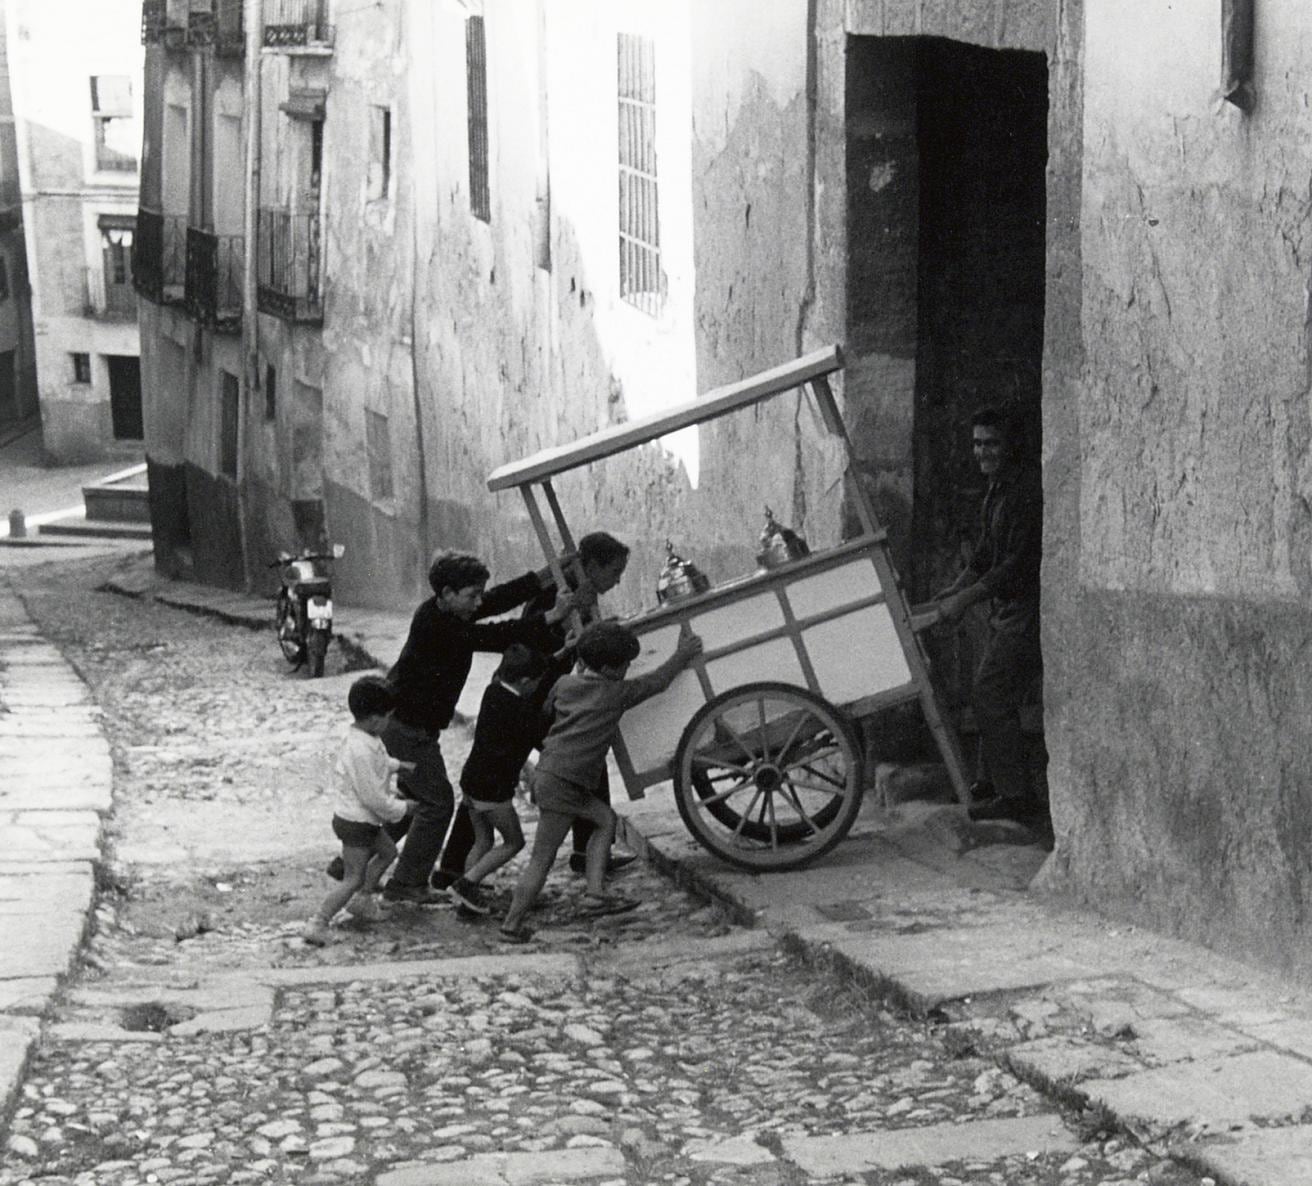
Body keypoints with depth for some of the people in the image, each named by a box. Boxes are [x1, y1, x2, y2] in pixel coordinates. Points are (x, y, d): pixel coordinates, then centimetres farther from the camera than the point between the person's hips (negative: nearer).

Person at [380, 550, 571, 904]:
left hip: (400, 720, 10)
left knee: (409, 796, 20)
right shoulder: (436, 626, -27)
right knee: (436, 801, -5)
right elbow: (494, 637, -29)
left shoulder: (447, 613, 1)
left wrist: (547, 577, -4)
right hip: (407, 726, -10)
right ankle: (407, 884, 1)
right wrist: (549, 619, -29)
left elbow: (501, 599, 4)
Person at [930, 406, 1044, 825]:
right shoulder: (996, 491, 15)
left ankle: (1017, 798, -10)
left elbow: (1017, 564, -22)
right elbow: (985, 556, 22)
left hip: (1028, 610, -10)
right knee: (992, 697, 15)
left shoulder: (1026, 492, -17)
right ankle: (992, 785, 25)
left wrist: (965, 599, -21)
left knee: (990, 696, -12)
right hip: (1008, 610, 10)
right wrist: (950, 593, 11)